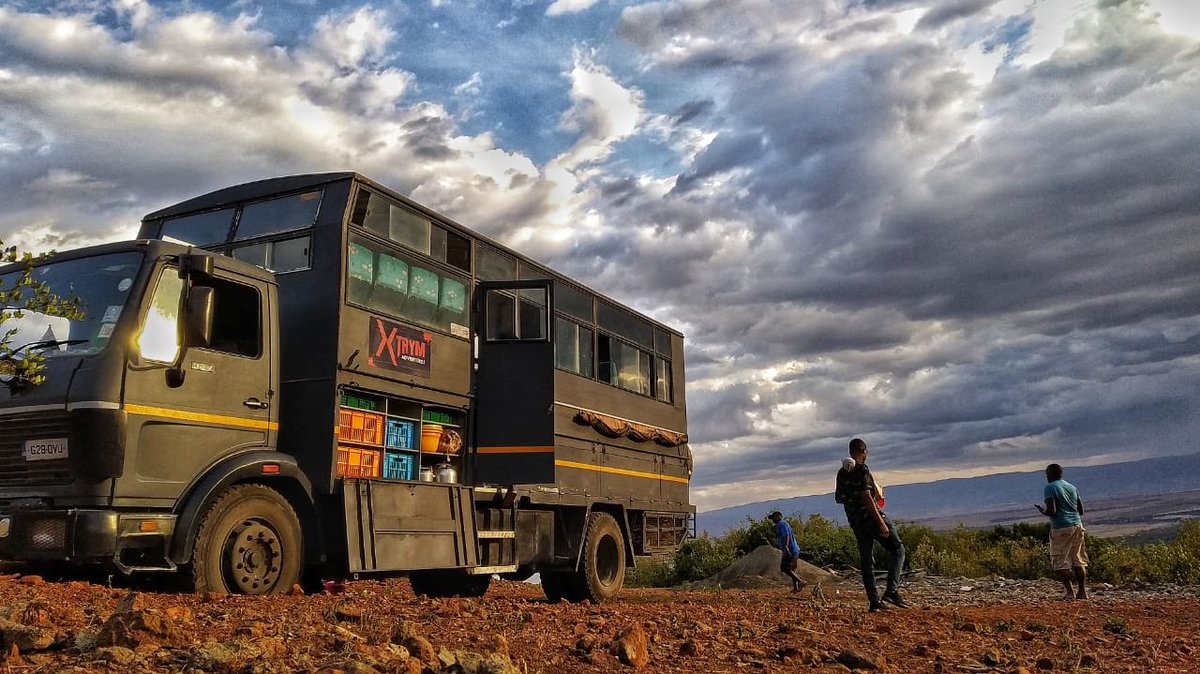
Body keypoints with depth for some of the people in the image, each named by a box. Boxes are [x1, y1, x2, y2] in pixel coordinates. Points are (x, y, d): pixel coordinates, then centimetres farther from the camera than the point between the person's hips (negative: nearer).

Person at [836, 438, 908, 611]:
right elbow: (867, 498, -20)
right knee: (898, 549, 3)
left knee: (866, 560, 9)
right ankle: (892, 591, -10)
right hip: (871, 517, -7)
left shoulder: (842, 473, 11)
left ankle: (874, 601, 8)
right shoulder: (862, 470, -12)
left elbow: (838, 498, 18)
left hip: (855, 522, 7)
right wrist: (881, 522, -20)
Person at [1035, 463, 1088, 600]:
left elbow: (1051, 511, -17)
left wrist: (1042, 510, 3)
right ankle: (1082, 591, 12)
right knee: (1078, 560, 12)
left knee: (1059, 561, 1)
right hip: (1077, 526, 7)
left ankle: (1069, 592, -4)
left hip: (1061, 528, -7)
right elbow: (1081, 510, 15)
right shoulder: (1072, 487, 14)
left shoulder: (1049, 488, -7)